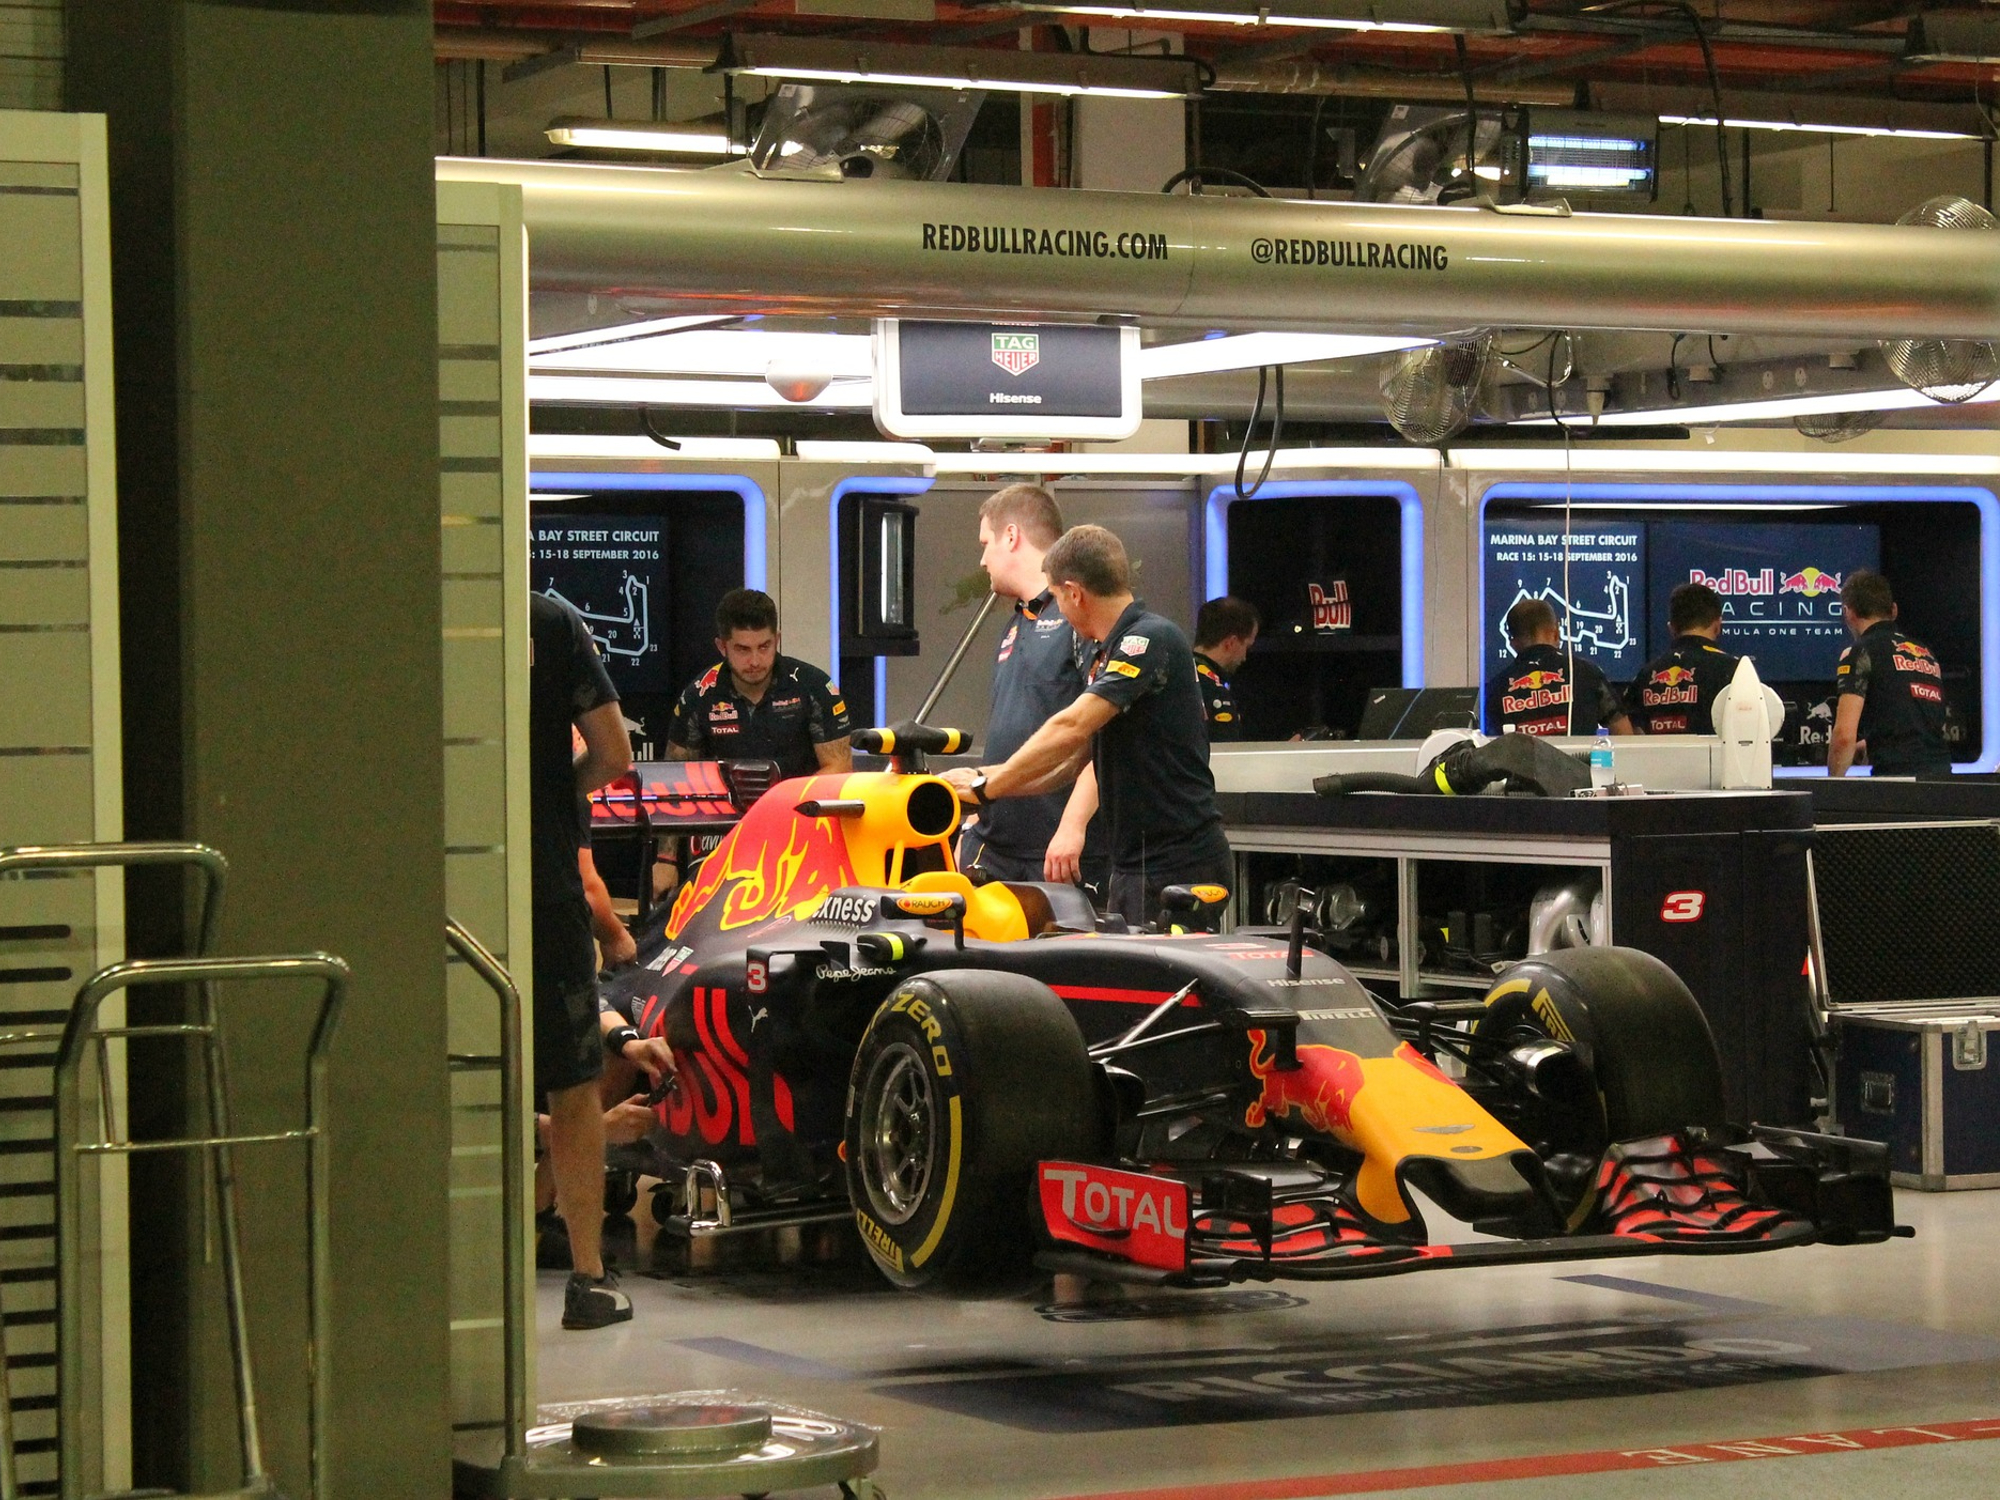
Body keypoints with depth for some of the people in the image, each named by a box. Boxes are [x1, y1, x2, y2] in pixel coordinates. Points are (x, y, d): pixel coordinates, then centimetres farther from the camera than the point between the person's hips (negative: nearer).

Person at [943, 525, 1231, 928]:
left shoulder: (1151, 639, -15)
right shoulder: (1106, 653, 18)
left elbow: (1072, 729, -23)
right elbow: (1073, 759, 21)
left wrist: (986, 785, -17)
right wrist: (984, 779, 14)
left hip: (1179, 865, -10)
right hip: (1135, 864, 10)